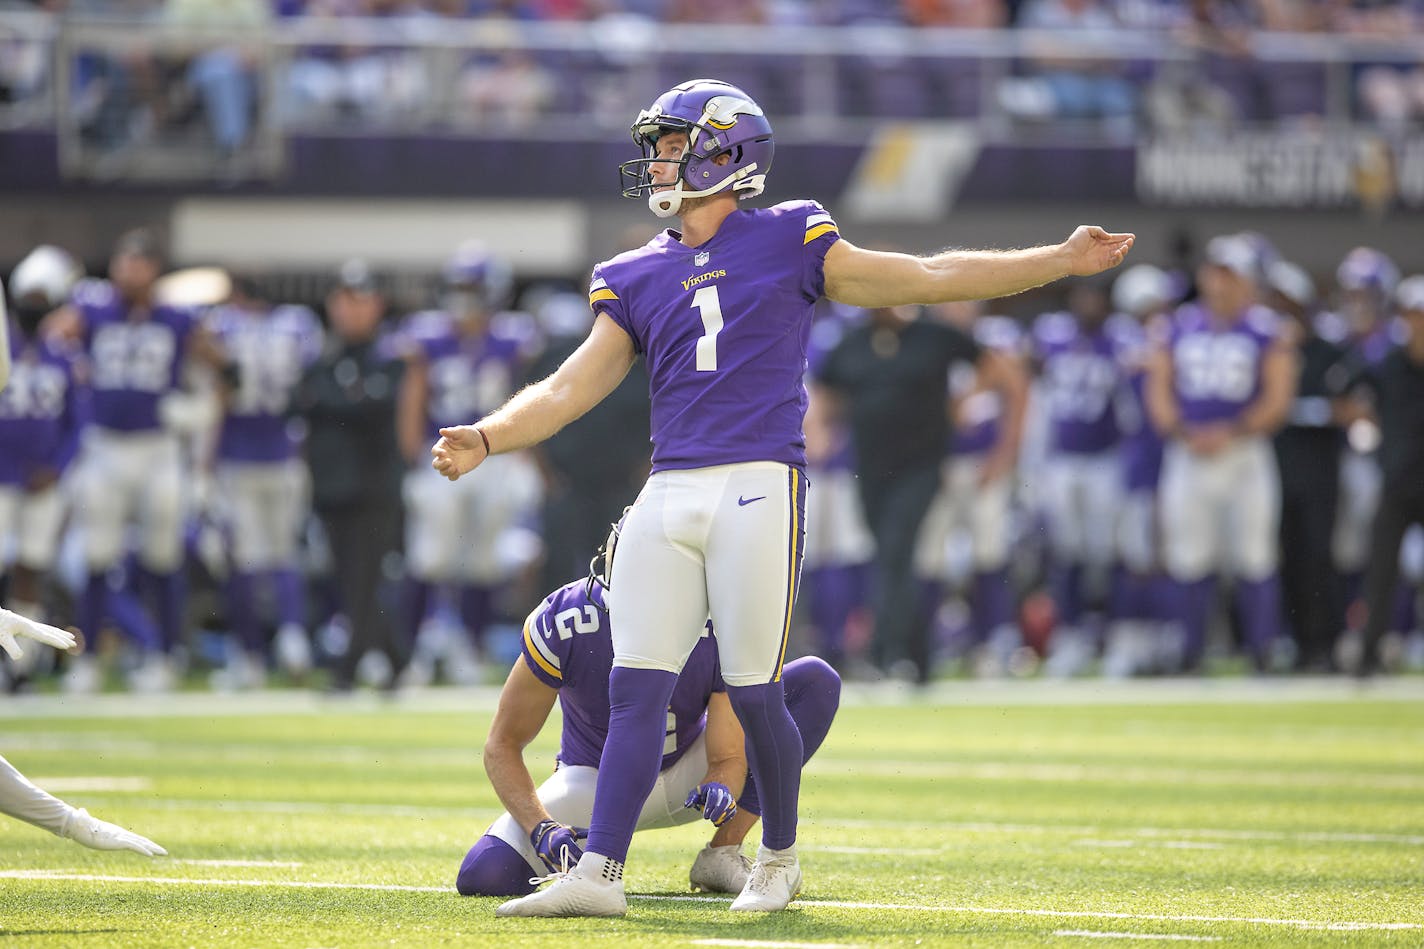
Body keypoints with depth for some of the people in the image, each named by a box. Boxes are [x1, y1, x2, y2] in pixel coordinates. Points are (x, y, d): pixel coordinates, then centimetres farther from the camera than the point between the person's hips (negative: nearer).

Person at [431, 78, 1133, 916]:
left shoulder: (788, 244, 6)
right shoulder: (637, 279, 17)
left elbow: (925, 279, 8)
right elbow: (572, 389, 14)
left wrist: (1060, 261, 4)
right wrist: (485, 439, -2)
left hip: (757, 488, -4)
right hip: (668, 495, 4)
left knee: (754, 692, -3)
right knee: (636, 690, -3)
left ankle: (780, 860, 17)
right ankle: (599, 874, -4)